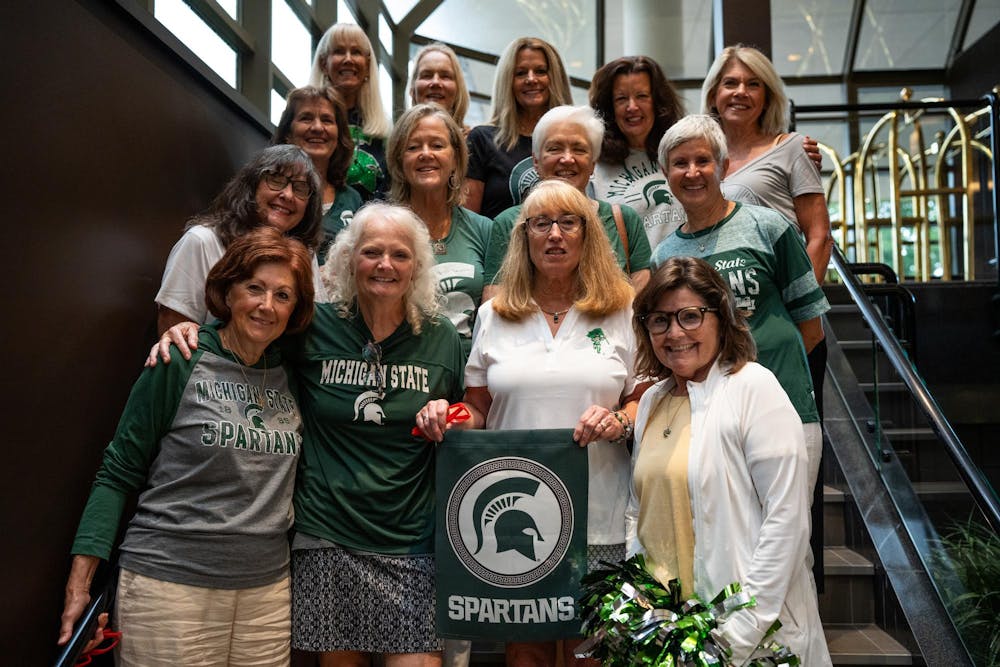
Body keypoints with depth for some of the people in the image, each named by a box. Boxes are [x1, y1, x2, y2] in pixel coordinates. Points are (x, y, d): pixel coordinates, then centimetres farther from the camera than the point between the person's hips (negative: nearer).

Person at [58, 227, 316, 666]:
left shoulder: (291, 374, 4)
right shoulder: (179, 365, -7)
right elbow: (118, 476, -4)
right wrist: (79, 580, -8)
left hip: (266, 589, 4)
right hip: (170, 586, -4)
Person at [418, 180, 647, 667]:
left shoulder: (622, 313, 4)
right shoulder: (493, 316, 9)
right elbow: (476, 413, 13)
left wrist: (620, 421, -14)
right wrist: (445, 416, -7)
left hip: (598, 515, -1)